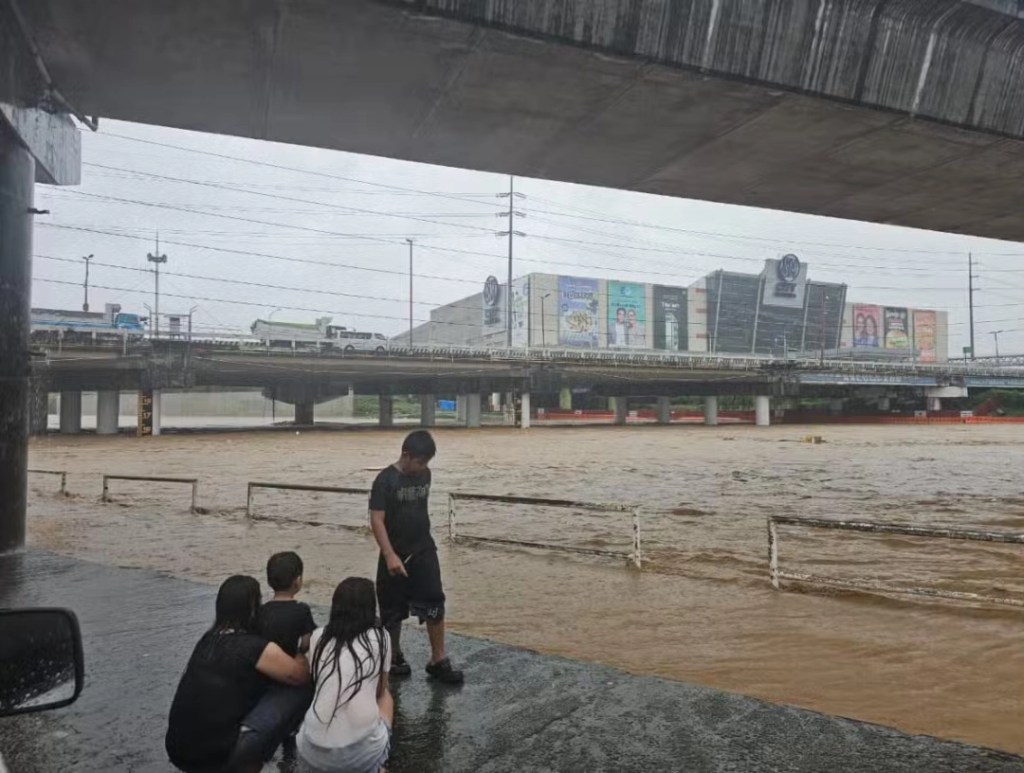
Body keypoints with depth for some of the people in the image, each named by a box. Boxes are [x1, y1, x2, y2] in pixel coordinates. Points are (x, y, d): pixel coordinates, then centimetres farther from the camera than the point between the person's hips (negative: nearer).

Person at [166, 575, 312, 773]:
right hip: (217, 756, -7)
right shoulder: (257, 648, -12)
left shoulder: (209, 639, 9)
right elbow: (302, 676, 2)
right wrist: (300, 656, 22)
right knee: (299, 690, -2)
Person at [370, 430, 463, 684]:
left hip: (424, 552, 4)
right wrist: (390, 555, -28)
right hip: (396, 556, -4)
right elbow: (376, 520, -20)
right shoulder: (386, 480, -16)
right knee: (393, 611, 9)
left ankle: (438, 662, 9)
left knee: (435, 606, -1)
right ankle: (395, 657, 29)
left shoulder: (424, 474, 2)